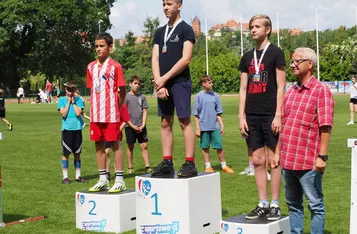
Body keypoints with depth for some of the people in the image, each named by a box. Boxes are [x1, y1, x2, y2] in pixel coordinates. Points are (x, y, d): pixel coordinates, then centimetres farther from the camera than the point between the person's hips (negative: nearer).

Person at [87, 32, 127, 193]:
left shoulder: (115, 66, -5)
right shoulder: (91, 67, 10)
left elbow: (122, 91, -1)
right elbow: (92, 89, 15)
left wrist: (116, 107, -2)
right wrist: (94, 107, 7)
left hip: (111, 114, -5)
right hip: (95, 114, 5)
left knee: (115, 144, -2)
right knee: (99, 145, 9)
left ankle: (119, 180, 3)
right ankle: (103, 180, 19)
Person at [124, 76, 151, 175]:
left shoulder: (142, 97, 6)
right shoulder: (126, 97, -4)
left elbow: (145, 111, 6)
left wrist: (142, 125, -5)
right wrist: (132, 126, -9)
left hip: (141, 126, 2)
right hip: (130, 126, -2)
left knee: (144, 145, 0)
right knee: (130, 146, 6)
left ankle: (147, 167, 3)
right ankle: (130, 168, 15)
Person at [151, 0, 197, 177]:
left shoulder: (186, 29, -2)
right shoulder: (159, 32, 16)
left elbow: (185, 59, -12)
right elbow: (155, 59, 9)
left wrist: (164, 78, -13)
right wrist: (159, 83, -6)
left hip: (180, 82, -6)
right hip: (163, 83, 6)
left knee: (184, 121, -7)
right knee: (165, 123, 7)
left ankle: (190, 163, -5)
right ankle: (167, 163, 11)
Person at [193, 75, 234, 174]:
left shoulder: (215, 96, 5)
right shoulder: (199, 96, -4)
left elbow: (218, 113, 10)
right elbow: (196, 114, -2)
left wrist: (222, 125, 7)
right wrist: (197, 128, -5)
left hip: (215, 127, 2)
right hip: (204, 127, -2)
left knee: (219, 146, 2)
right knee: (205, 147, 8)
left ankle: (224, 165, 15)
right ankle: (208, 166, 20)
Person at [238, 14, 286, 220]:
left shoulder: (275, 53, -1)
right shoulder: (247, 57, 13)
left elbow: (281, 86, -5)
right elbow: (243, 89, 13)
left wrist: (278, 115, -12)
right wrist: (241, 116, 5)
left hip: (270, 116, -5)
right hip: (252, 116, 5)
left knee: (273, 160, 0)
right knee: (258, 161, 7)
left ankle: (275, 205, 7)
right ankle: (263, 204, 14)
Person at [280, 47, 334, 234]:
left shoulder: (321, 90, -6)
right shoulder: (290, 91, 14)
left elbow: (325, 126, -12)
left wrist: (322, 156, -16)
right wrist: (278, 151, 14)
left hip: (308, 161, -7)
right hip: (287, 160, 7)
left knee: (315, 205, 4)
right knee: (293, 204, 15)